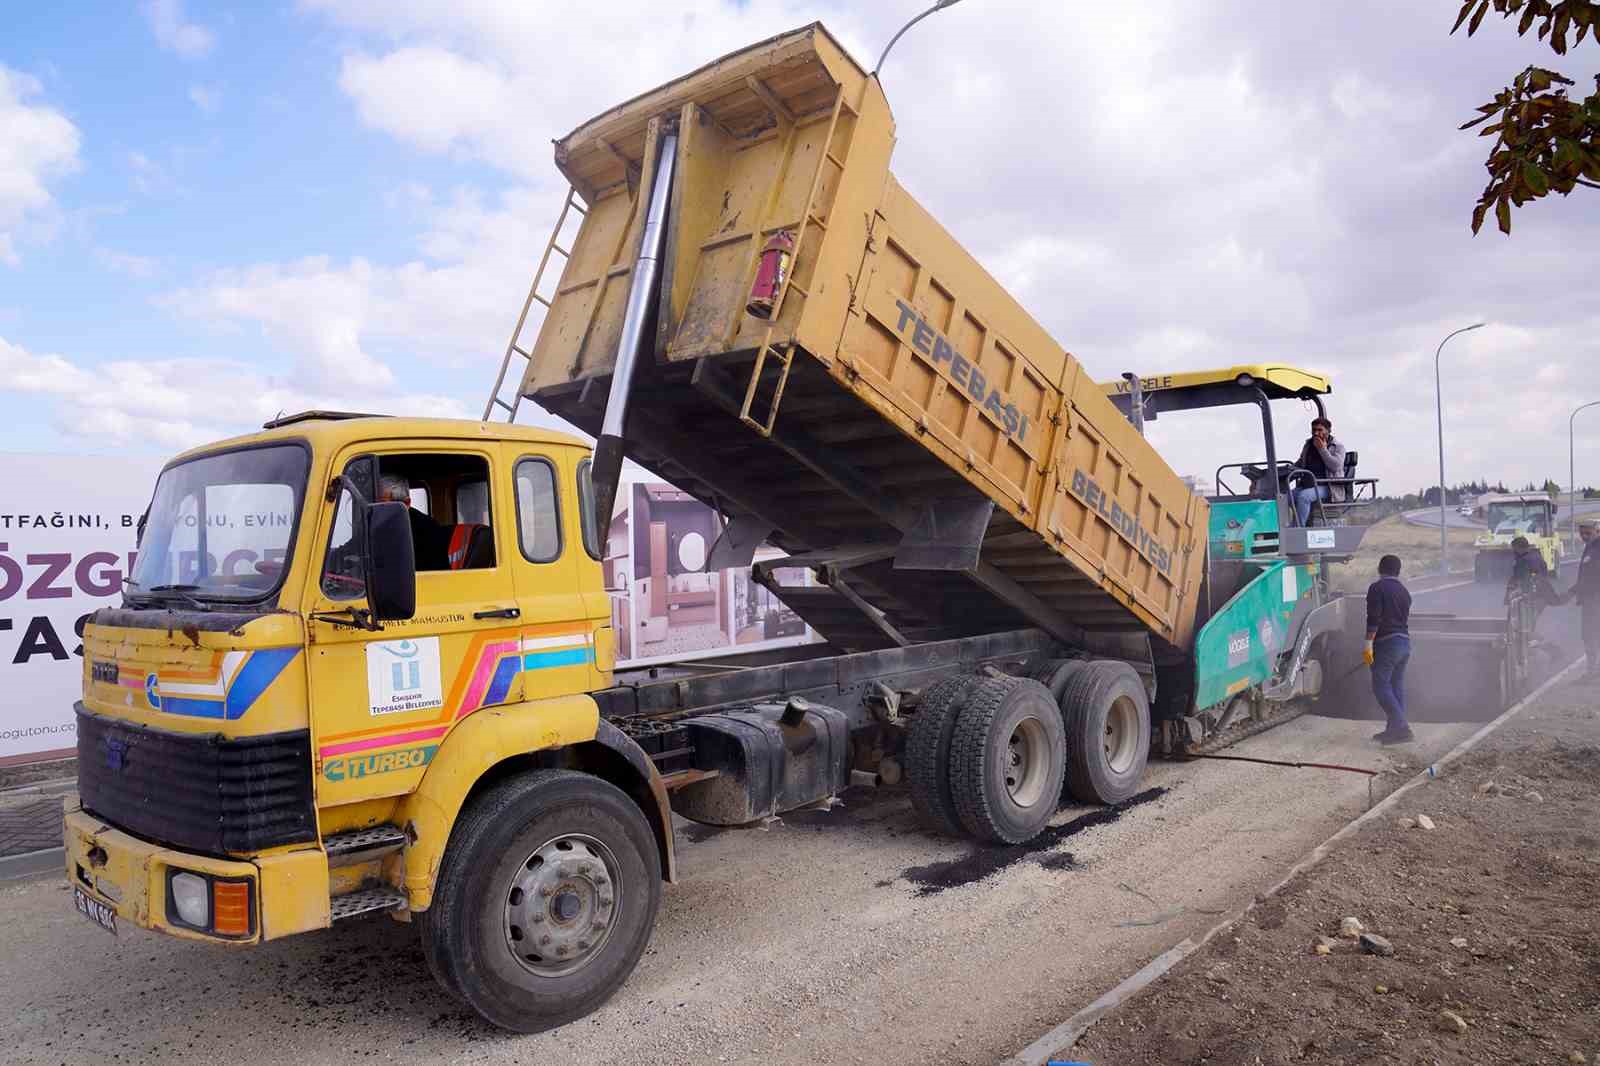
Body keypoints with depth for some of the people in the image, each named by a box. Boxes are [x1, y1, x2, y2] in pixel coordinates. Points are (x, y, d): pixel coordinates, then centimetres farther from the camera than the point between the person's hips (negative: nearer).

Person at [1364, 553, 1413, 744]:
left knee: (1381, 686, -7)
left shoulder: (1377, 588, -8)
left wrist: (1368, 644, -17)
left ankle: (1401, 727, -16)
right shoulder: (1404, 591, 17)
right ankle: (1395, 729, 11)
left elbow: (1374, 619, -16)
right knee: (1397, 686, 10)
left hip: (1387, 642, -8)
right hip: (1405, 642, 8)